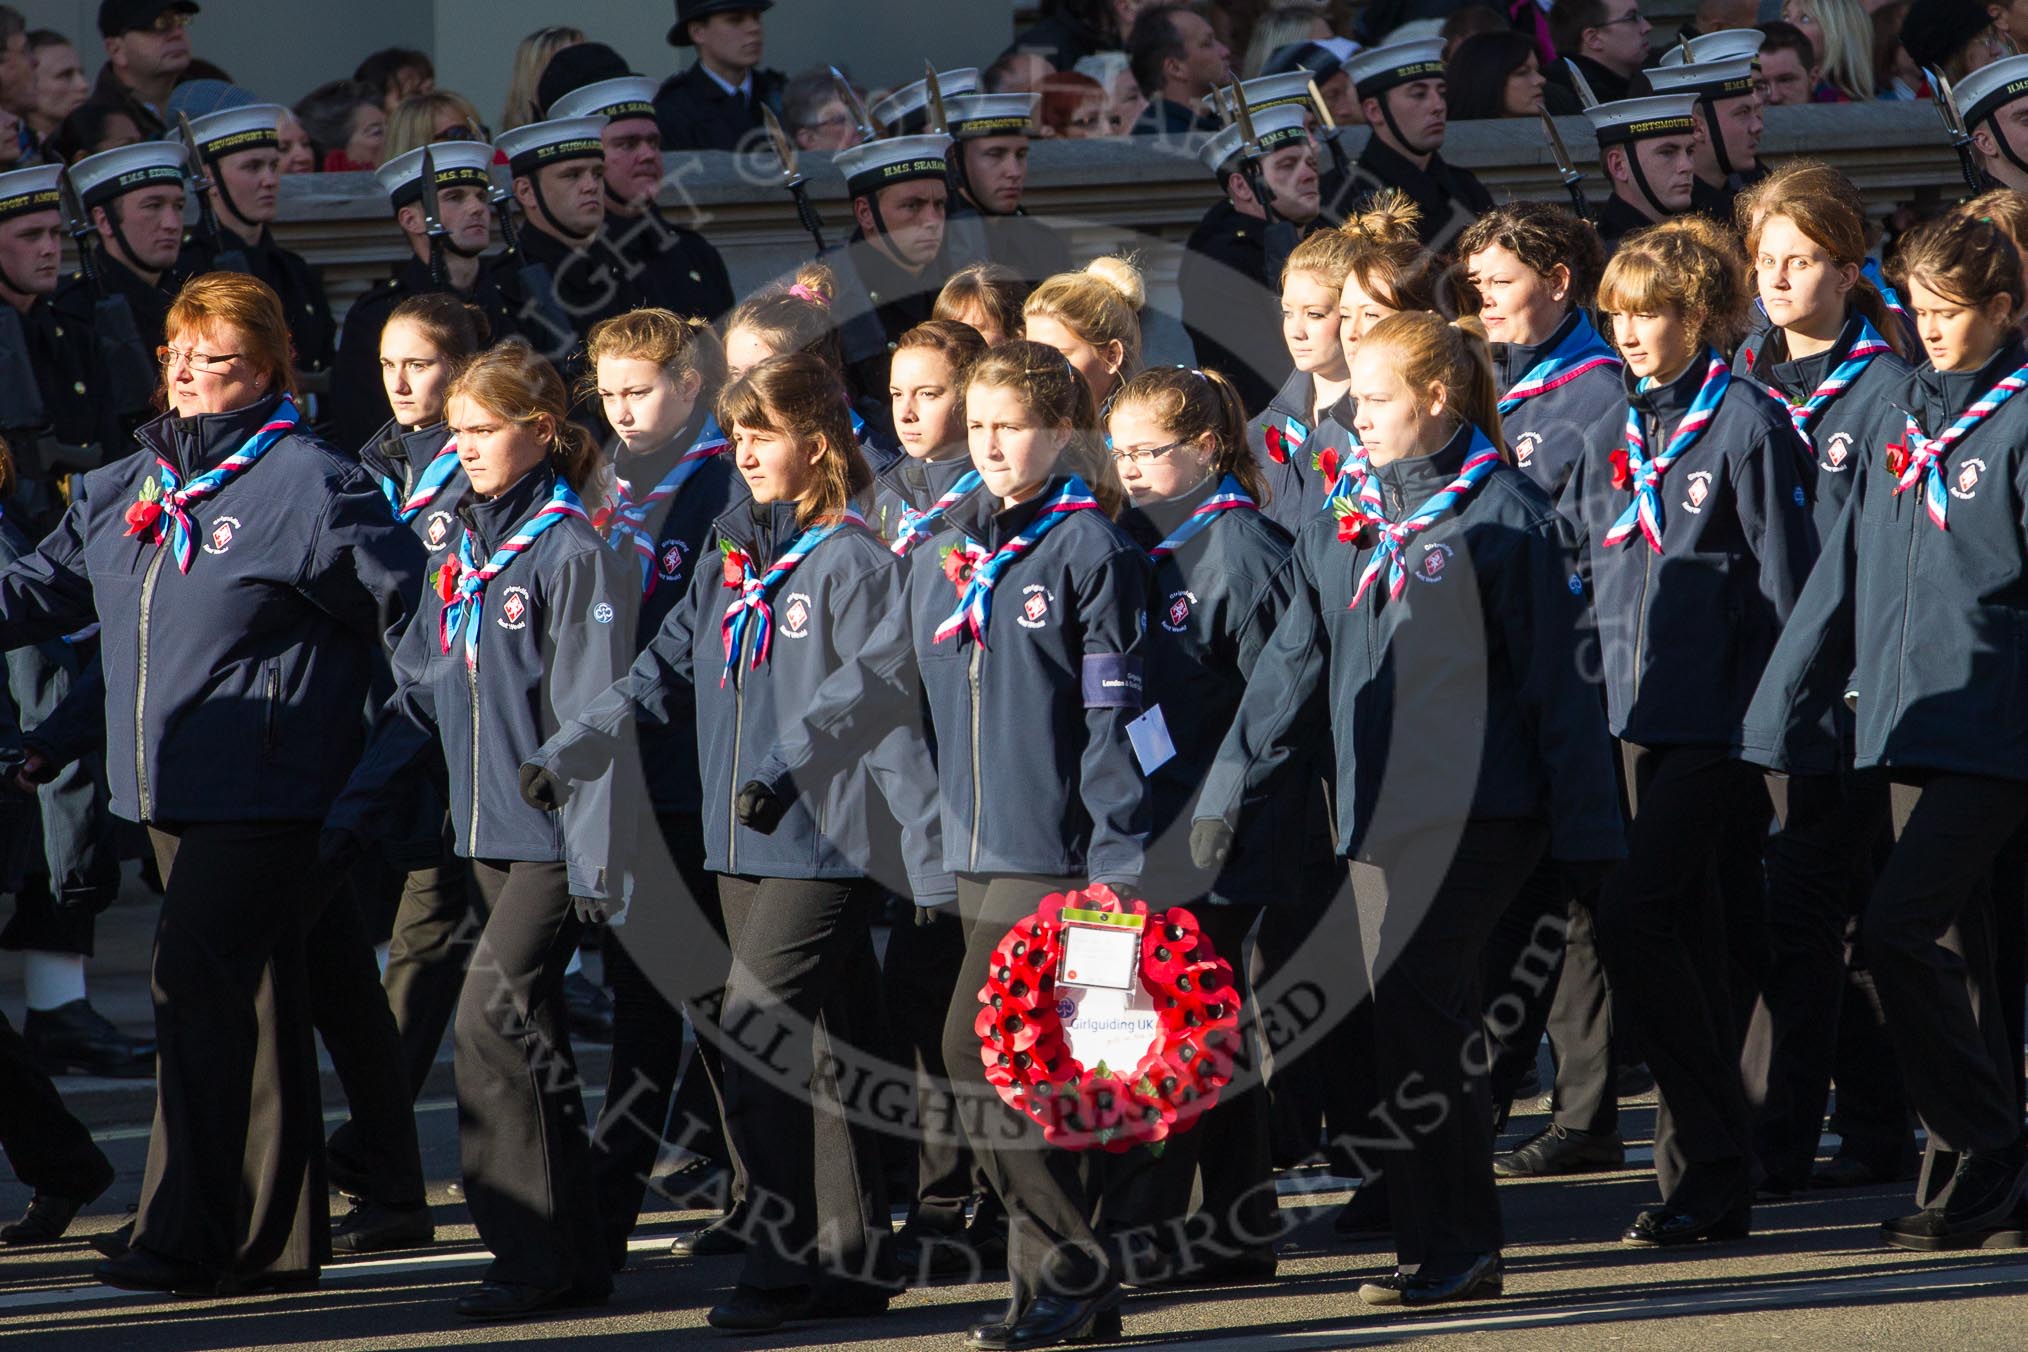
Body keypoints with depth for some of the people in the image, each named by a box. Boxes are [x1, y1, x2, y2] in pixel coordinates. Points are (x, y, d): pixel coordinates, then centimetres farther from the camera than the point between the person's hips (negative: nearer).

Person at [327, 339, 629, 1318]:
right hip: (487, 831, 8)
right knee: (529, 1036, 10)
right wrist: (359, 800, 12)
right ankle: (573, 1257, 16)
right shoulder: (464, 554, 13)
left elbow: (593, 712, -15)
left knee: (493, 1017, -15)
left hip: (551, 835, -8)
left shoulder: (572, 552, -11)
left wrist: (594, 856, -18)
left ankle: (531, 1254, -11)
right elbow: (419, 689, 18)